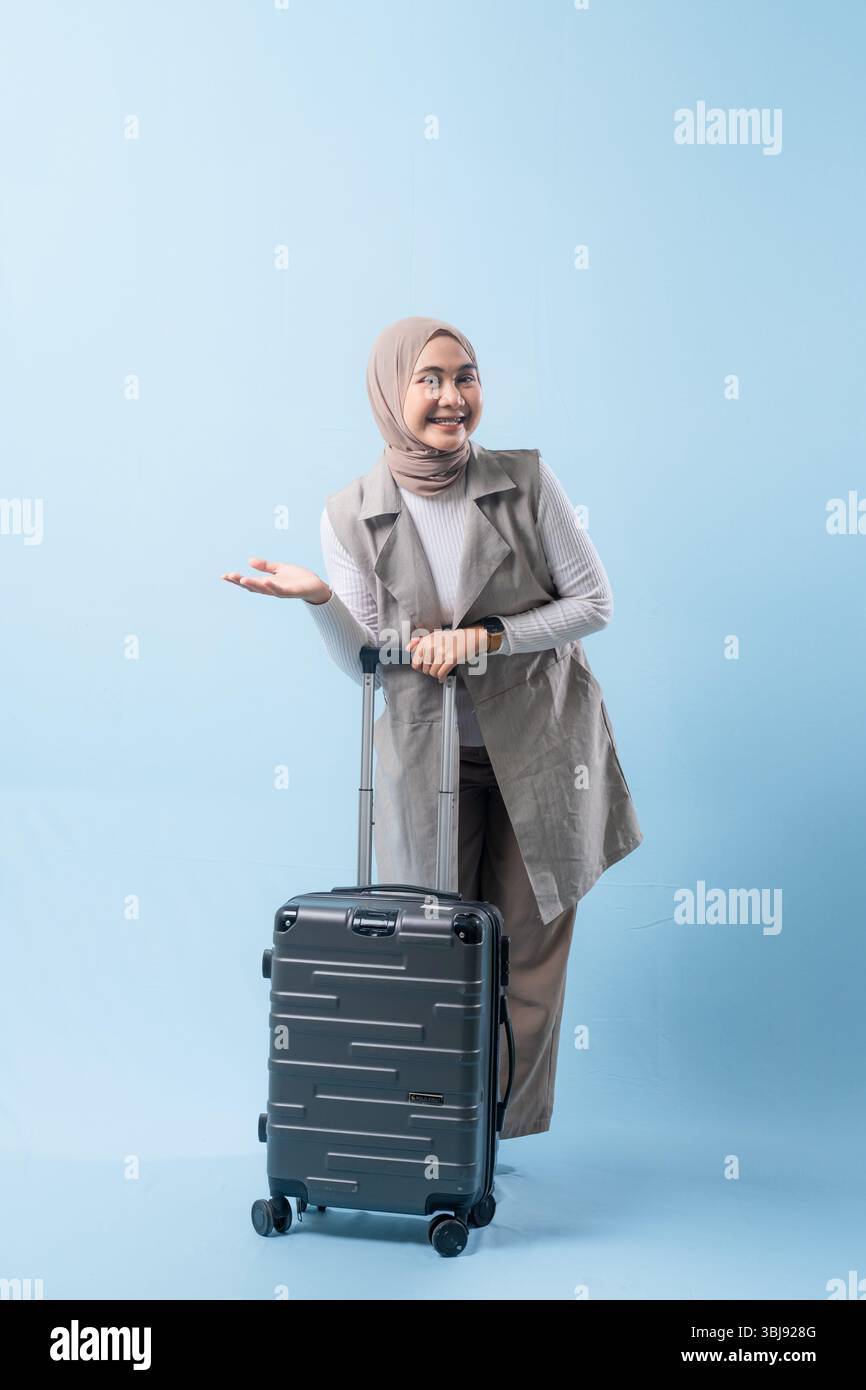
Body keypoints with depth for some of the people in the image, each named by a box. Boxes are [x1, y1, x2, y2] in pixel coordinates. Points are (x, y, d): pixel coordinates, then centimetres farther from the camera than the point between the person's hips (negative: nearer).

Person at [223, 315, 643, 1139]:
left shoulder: (525, 482, -8)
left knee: (529, 951, 5)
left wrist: (485, 635, -17)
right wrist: (317, 599, -23)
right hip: (427, 758, 1)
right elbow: (365, 663, -4)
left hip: (541, 748, 0)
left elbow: (594, 601, -5)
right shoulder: (351, 516, -5)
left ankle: (505, 1128, 20)